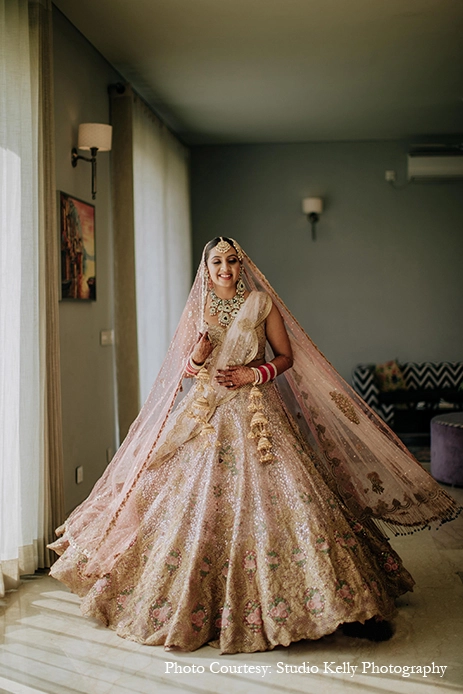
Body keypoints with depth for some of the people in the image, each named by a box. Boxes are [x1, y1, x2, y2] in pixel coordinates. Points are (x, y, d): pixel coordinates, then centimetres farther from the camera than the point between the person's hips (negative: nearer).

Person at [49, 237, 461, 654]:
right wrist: (197, 355, -8)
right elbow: (183, 370, 14)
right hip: (206, 417, 2)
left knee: (278, 500, -9)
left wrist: (255, 374, -10)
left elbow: (287, 356, 7)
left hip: (256, 416, -2)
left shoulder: (262, 303, 5)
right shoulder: (196, 311, 11)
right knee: (200, 504, 0)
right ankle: (196, 606, 17)